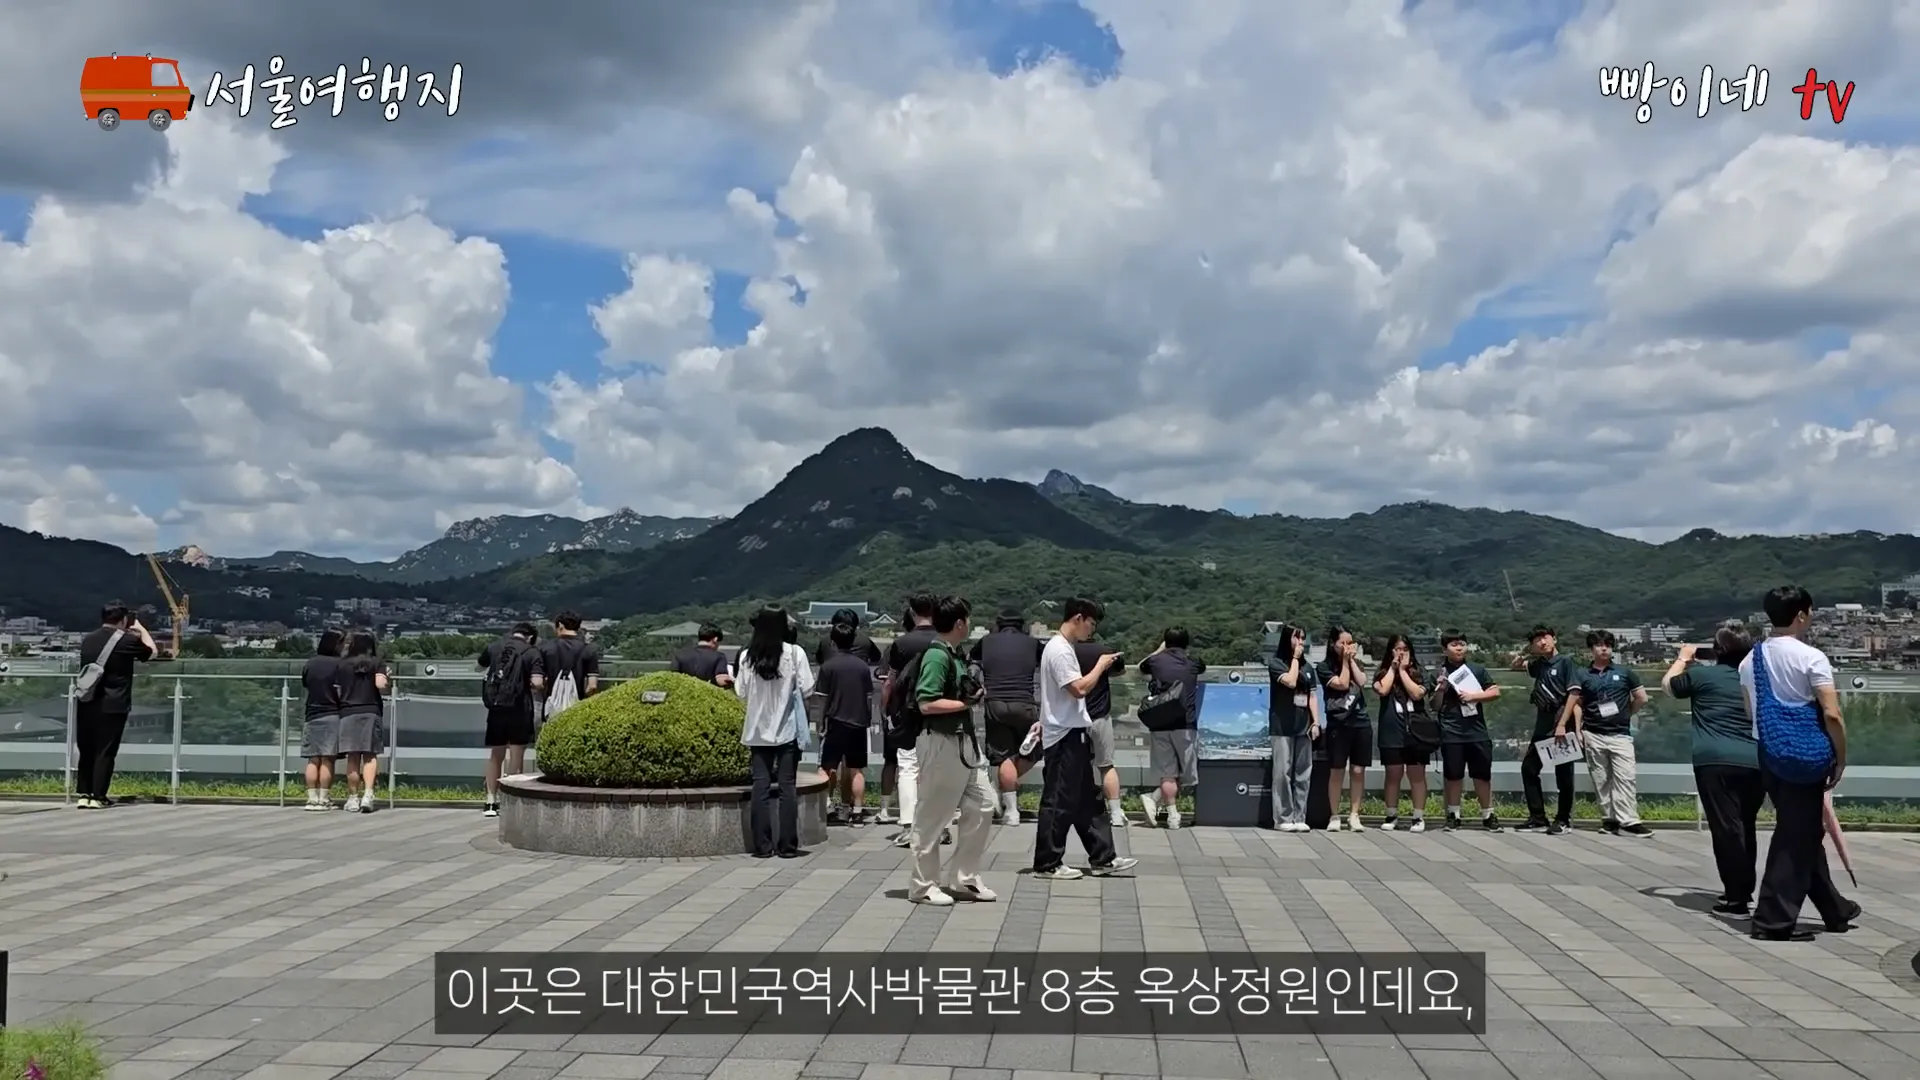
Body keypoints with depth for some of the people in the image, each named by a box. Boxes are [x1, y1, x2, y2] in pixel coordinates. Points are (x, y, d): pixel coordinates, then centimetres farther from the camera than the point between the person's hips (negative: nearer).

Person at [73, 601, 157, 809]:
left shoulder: (88, 640, 9)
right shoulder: (128, 640, -7)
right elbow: (153, 652, 11)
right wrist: (141, 630, 23)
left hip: (86, 704, 5)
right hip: (112, 706, -5)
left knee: (86, 751, 12)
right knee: (105, 752, -1)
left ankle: (83, 794, 12)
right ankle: (98, 797, -1)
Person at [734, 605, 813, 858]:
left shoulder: (747, 656, -4)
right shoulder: (795, 653, -11)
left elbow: (741, 692, 1)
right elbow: (806, 689, -9)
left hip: (758, 730, 2)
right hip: (788, 729, -2)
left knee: (761, 787, 6)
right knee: (787, 787, 4)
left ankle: (762, 845, 6)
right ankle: (787, 845, 5)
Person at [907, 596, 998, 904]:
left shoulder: (954, 654, 12)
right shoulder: (937, 656, -16)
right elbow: (927, 704, -24)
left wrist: (971, 695, 6)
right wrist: (967, 703, -16)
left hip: (964, 742, 10)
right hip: (941, 743, -10)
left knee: (982, 806, 11)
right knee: (932, 816, 2)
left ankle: (962, 878, 21)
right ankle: (923, 885, 14)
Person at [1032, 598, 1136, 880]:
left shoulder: (1064, 648, 16)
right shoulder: (1059, 650, -16)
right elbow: (1079, 688, -23)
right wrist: (1101, 666, -11)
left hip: (1074, 734, 11)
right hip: (1064, 736, -11)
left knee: (1088, 800, 13)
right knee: (1059, 802, -3)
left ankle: (1103, 859, 19)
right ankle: (1047, 864, 5)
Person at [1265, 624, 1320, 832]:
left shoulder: (1307, 666, 15)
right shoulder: (1275, 662, 0)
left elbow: (1312, 696, 14)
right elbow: (1290, 681, -16)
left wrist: (1316, 722, 5)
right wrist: (1295, 658, -4)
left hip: (1303, 726, 5)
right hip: (1282, 727, -5)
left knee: (1303, 774, 3)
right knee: (1283, 773, -6)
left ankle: (1299, 817, 6)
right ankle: (1283, 818, -3)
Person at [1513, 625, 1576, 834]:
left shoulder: (1565, 663, -6)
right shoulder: (1539, 665, 12)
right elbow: (1516, 666, 28)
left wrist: (1563, 725, -19)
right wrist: (1527, 652, 11)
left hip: (1561, 724, -7)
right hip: (1542, 725, 7)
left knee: (1563, 773, 1)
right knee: (1528, 767, 5)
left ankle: (1564, 819, 10)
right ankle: (1538, 817, 10)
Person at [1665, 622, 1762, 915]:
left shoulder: (1701, 675, 1)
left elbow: (1667, 685, 20)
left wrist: (1683, 658, 34)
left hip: (1715, 762, -4)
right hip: (1756, 763, 5)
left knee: (1726, 828, -6)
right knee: (1745, 827, 19)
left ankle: (1736, 897, -8)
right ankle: (1744, 889, 28)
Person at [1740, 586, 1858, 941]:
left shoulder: (1751, 659, 10)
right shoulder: (1811, 657, -12)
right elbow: (1832, 715, -16)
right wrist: (1841, 759, -6)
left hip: (1769, 754, 7)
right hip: (1805, 755, -7)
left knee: (1806, 831, 19)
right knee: (1796, 835, -2)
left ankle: (1834, 909, 31)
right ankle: (1773, 918, -2)